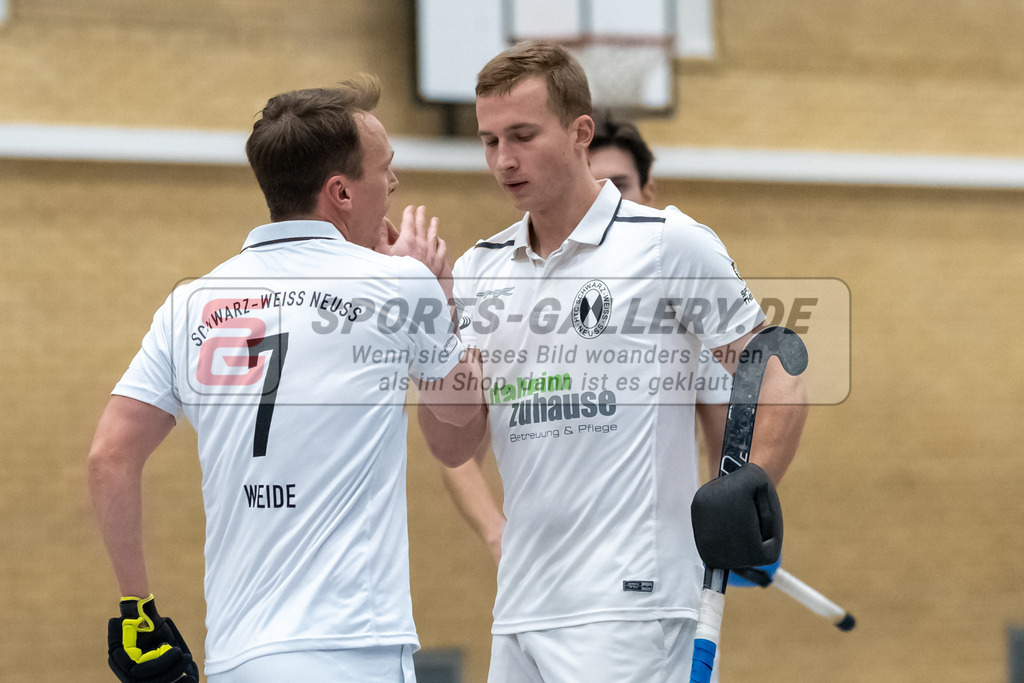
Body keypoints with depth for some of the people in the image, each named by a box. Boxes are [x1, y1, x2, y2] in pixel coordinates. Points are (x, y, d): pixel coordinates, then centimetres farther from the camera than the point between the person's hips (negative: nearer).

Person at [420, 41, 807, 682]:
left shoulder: (670, 244, -3)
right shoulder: (479, 269, 12)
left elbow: (779, 381, -2)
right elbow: (458, 445, 9)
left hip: (629, 600, -6)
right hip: (520, 602, 6)